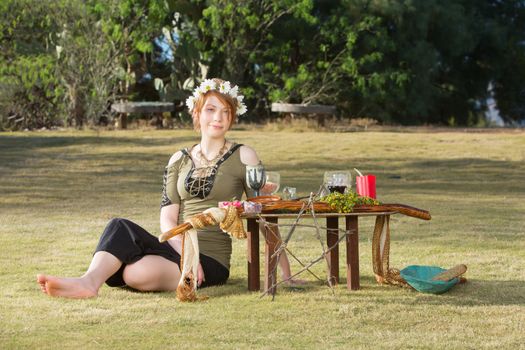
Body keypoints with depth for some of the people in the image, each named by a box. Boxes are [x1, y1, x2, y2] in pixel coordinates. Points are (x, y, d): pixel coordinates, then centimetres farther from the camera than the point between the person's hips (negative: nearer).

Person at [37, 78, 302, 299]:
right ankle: (90, 281, -51)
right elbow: (167, 218, 6)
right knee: (120, 227, -31)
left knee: (135, 272, -36)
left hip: (212, 260, -4)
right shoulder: (180, 160, 15)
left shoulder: (243, 157, 4)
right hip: (176, 247, 4)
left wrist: (285, 272, -2)